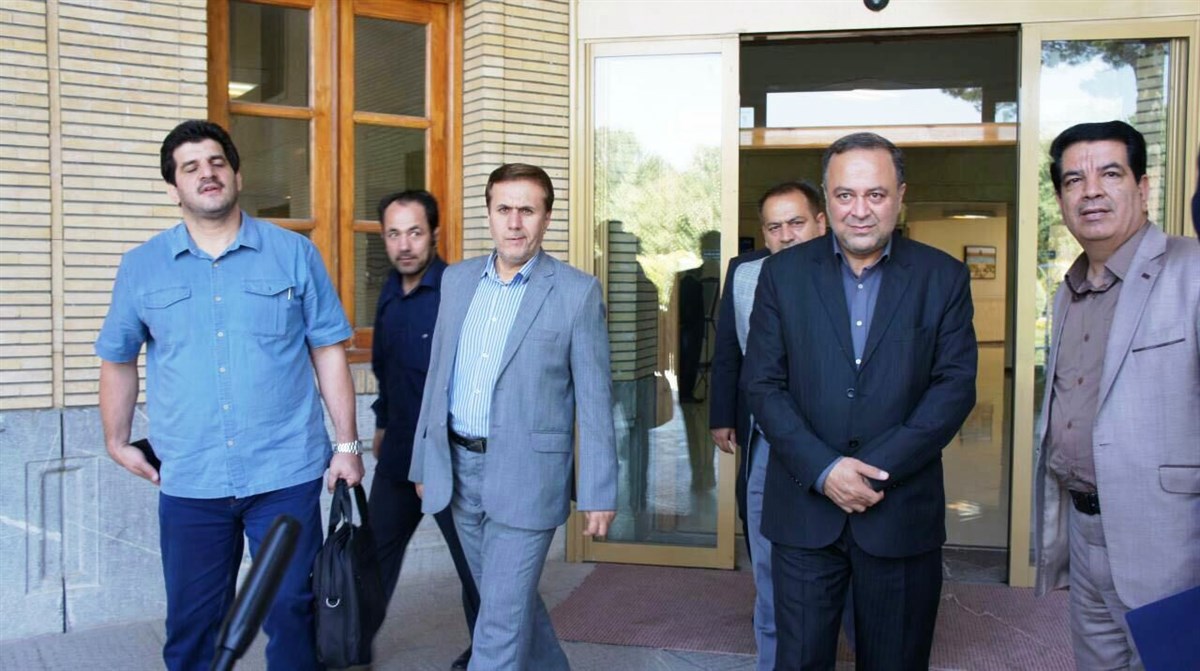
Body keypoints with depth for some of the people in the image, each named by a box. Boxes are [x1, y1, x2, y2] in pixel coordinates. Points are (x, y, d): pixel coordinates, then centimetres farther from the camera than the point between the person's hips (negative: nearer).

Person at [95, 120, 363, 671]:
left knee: (291, 613, 8)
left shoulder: (294, 254, 1)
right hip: (188, 481, 2)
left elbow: (328, 352, 2)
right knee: (193, 624, 12)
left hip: (287, 475, -1)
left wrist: (346, 444, 0)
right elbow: (117, 359, 16)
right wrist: (118, 442, 14)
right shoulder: (141, 267, 5)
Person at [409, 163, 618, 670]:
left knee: (501, 620, -2)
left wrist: (598, 493, -8)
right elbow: (438, 375, 12)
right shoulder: (457, 279, 7)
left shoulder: (577, 291, -8)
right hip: (459, 467, 6)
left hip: (525, 476, -5)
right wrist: (424, 461, 13)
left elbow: (594, 399, -7)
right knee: (509, 598, 20)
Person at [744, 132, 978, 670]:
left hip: (902, 512, 0)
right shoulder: (783, 273, 2)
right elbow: (762, 382, -2)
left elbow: (954, 386, -4)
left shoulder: (944, 277, 1)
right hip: (804, 509, 0)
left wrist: (878, 467, -15)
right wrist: (823, 470, -14)